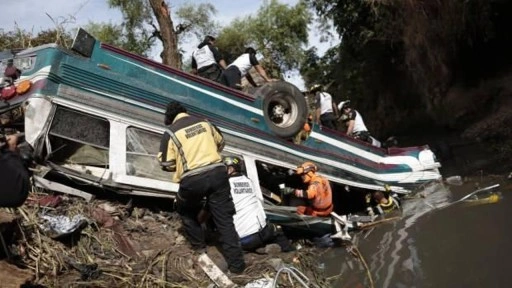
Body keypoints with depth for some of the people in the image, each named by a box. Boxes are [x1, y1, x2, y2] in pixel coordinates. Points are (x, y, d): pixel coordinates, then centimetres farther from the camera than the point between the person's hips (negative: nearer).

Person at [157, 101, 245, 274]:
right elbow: (220, 142, 29)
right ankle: (236, 263, 9)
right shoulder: (203, 122, 14)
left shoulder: (171, 132, 2)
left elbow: (166, 163, 3)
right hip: (218, 172, 3)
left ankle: (198, 244, 36)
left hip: (193, 180, -3)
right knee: (224, 218, 8)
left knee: (185, 210, 28)